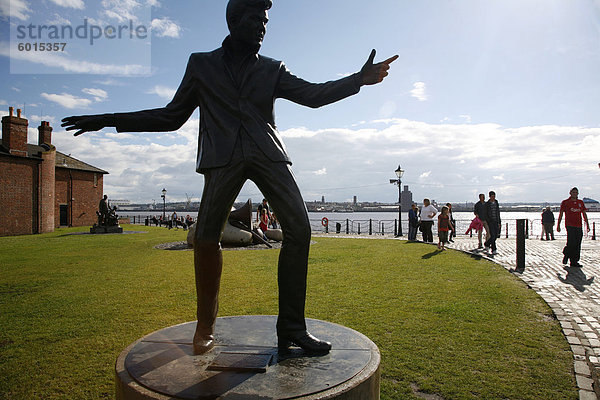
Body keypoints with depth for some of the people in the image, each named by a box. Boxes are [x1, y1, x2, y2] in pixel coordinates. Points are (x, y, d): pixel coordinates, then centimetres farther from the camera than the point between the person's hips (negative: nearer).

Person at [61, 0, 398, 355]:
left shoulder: (272, 69, 21)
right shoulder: (201, 64, 20)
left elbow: (312, 94, 9)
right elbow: (172, 116, 21)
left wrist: (359, 79, -5)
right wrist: (110, 120, 17)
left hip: (267, 153, 1)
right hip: (224, 156, -1)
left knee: (299, 227, -15)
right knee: (206, 238, -12)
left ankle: (291, 328, -8)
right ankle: (205, 326, 8)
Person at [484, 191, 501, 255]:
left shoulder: (496, 203, 10)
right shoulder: (487, 204, -2)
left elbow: (498, 213, 15)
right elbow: (485, 214, -2)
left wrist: (499, 222, 12)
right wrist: (488, 221, -13)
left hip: (496, 221, 5)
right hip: (490, 221, -5)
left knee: (496, 235, 4)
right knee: (492, 236, -12)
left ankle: (487, 244, 29)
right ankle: (494, 250, -6)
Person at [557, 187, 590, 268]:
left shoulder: (581, 203, 14)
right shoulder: (565, 202, 2)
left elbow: (584, 214, 19)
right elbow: (561, 214, 4)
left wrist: (587, 225, 14)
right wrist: (558, 225, 1)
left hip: (579, 226, 5)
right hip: (570, 226, -5)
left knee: (577, 245, 4)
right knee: (571, 242, -13)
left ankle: (574, 262, 10)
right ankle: (566, 255, 11)